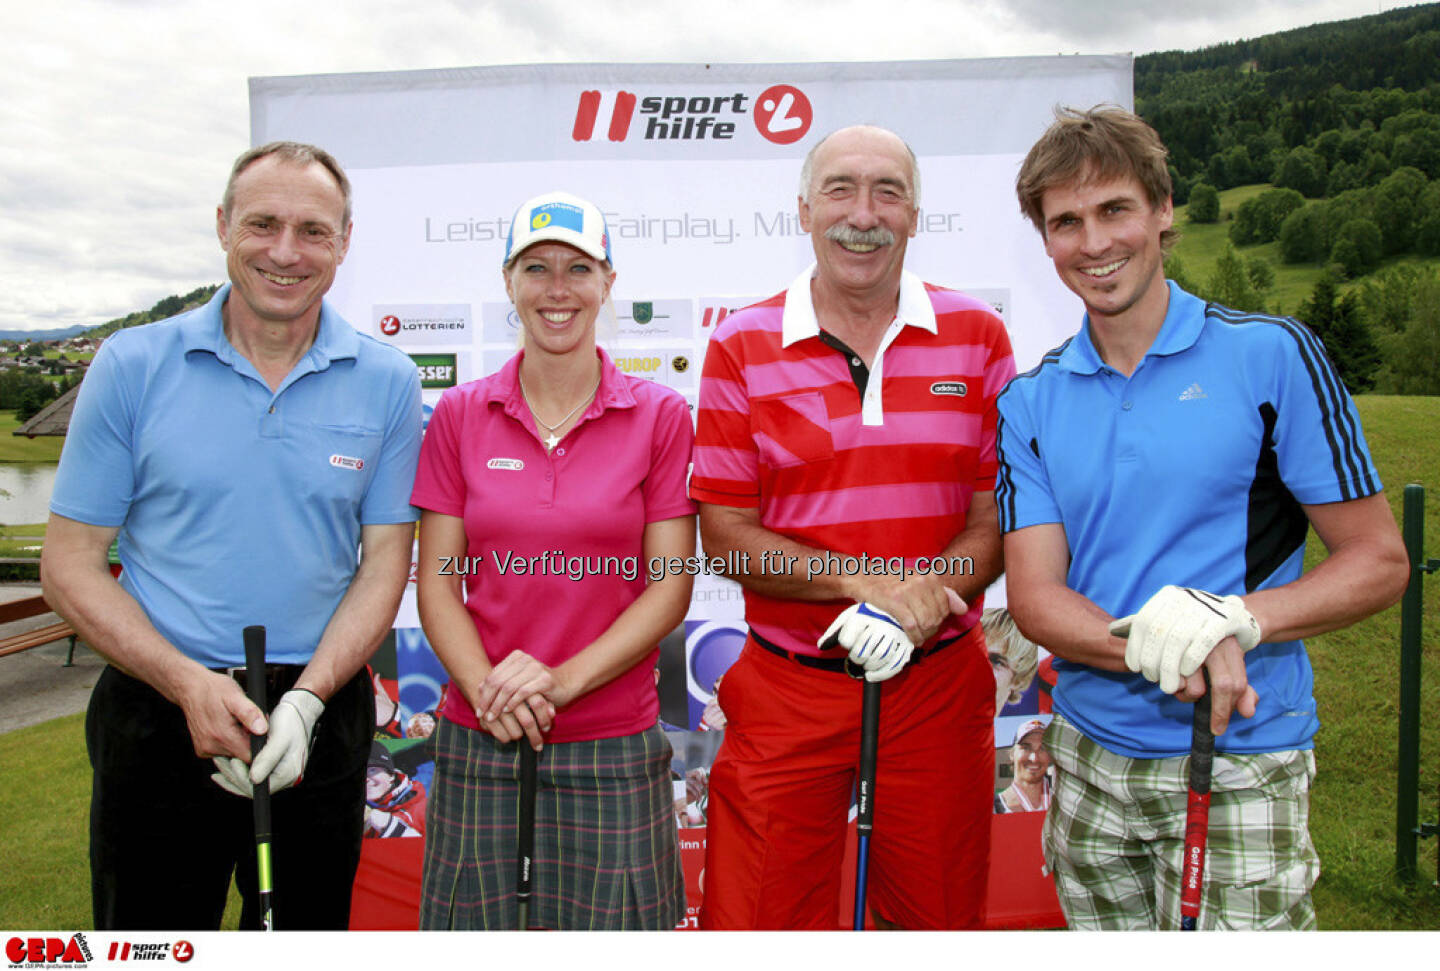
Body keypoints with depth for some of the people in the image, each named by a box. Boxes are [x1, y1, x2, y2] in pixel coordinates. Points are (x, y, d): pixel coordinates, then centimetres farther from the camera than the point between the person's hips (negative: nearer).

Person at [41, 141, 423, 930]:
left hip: (318, 719, 1)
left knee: (308, 932, 16)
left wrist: (306, 700, -14)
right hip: (160, 713, 0)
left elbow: (384, 560, 0)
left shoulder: (386, 382, -2)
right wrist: (189, 685, -16)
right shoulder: (132, 365, -3)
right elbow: (70, 564, -2)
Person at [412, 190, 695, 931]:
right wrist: (489, 691, -13)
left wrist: (560, 681, -14)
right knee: (480, 927, 10)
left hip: (613, 748, -1)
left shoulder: (661, 416, -1)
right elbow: (438, 581, 2)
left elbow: (669, 587, -4)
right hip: (479, 746, 1)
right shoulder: (459, 415, 4)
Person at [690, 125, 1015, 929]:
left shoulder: (977, 336, 3)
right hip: (787, 690, -1)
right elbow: (724, 533, -4)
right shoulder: (742, 349, -1)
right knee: (757, 924, 8)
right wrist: (866, 578, -17)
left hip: (939, 684, 2)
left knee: (939, 918, 17)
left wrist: (916, 601, -18)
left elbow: (1000, 517, 0)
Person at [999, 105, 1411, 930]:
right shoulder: (1032, 400, 3)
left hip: (1241, 767, -3)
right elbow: (1035, 594, -4)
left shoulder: (1271, 355, -6)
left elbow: (1380, 563, -4)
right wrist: (1159, 651, -22)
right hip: (1089, 756, 3)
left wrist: (1232, 620, -21)